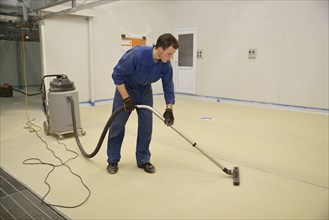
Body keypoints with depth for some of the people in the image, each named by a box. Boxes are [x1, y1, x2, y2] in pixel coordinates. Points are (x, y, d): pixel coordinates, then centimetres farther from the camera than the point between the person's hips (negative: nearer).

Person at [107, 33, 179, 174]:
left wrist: (169, 109, -17)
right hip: (125, 89, -4)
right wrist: (126, 99, -26)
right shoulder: (137, 54, -35)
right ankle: (113, 160, 15)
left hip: (145, 91, 5)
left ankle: (143, 160, 11)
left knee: (146, 125, -2)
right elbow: (117, 75, -27)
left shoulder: (166, 65, -18)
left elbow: (168, 86, -9)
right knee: (117, 125, 1)